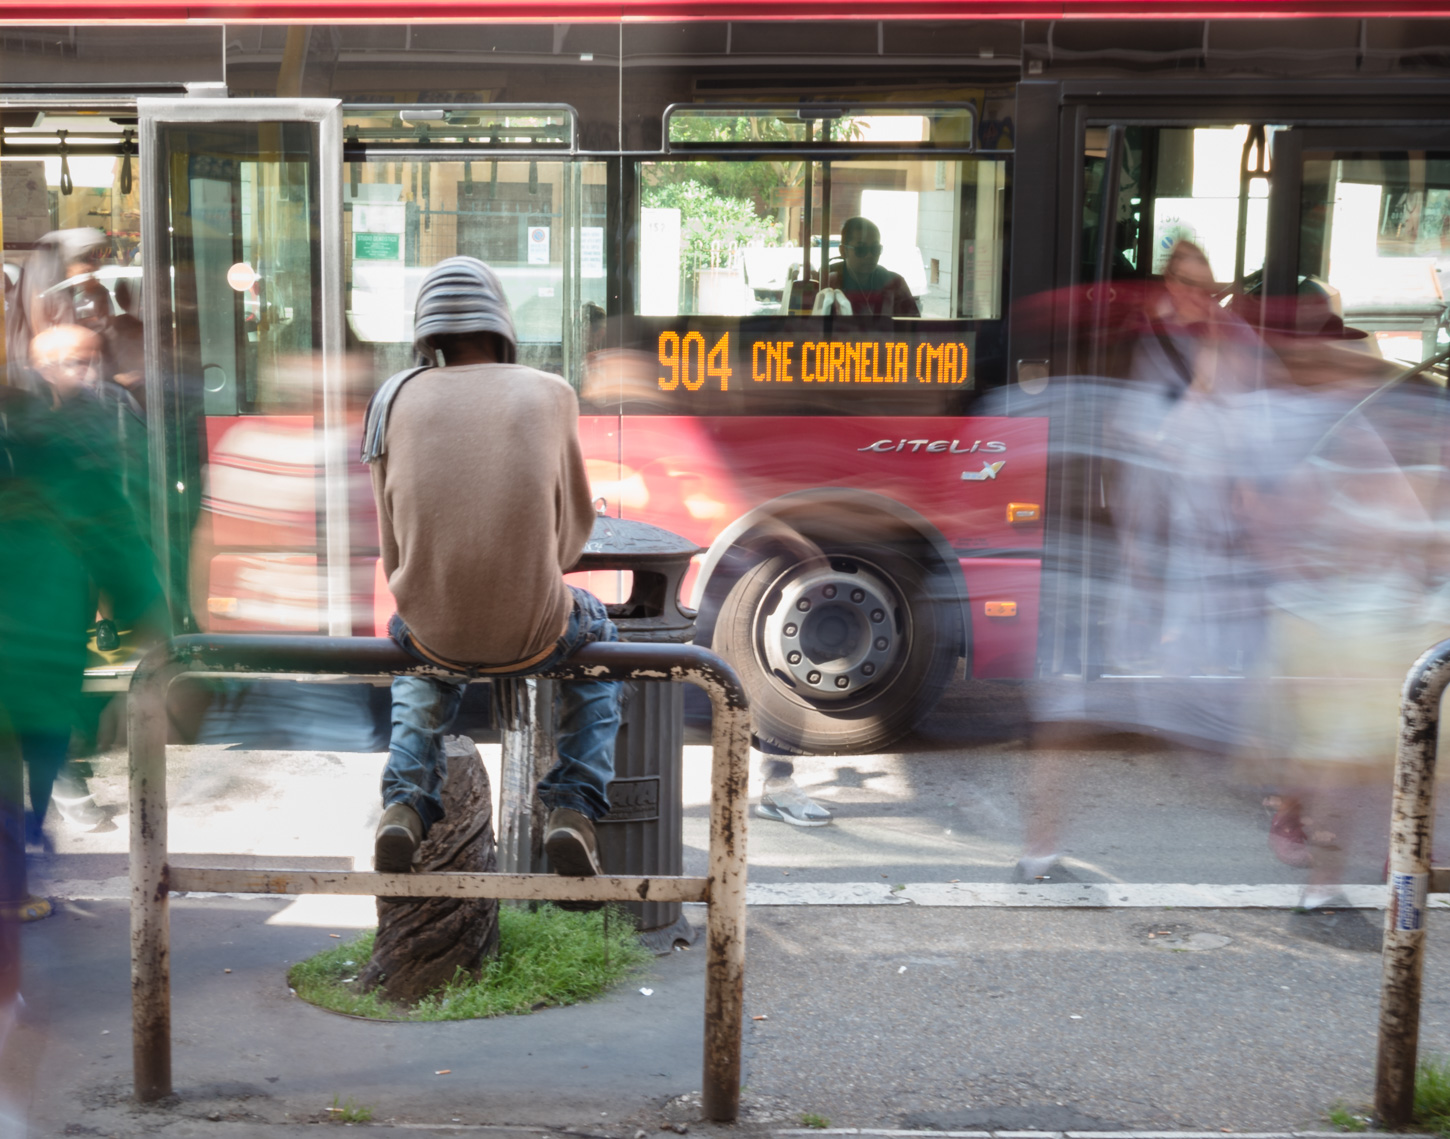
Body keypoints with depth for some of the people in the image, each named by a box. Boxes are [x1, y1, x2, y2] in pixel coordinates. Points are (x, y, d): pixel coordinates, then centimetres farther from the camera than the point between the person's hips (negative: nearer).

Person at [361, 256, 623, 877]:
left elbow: (395, 548, 8)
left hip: (434, 623, 2)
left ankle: (408, 800, 21)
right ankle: (575, 807, 18)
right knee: (598, 639, 35)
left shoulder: (396, 398, 3)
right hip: (532, 633, -1)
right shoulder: (550, 394, 0)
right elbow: (575, 529, 8)